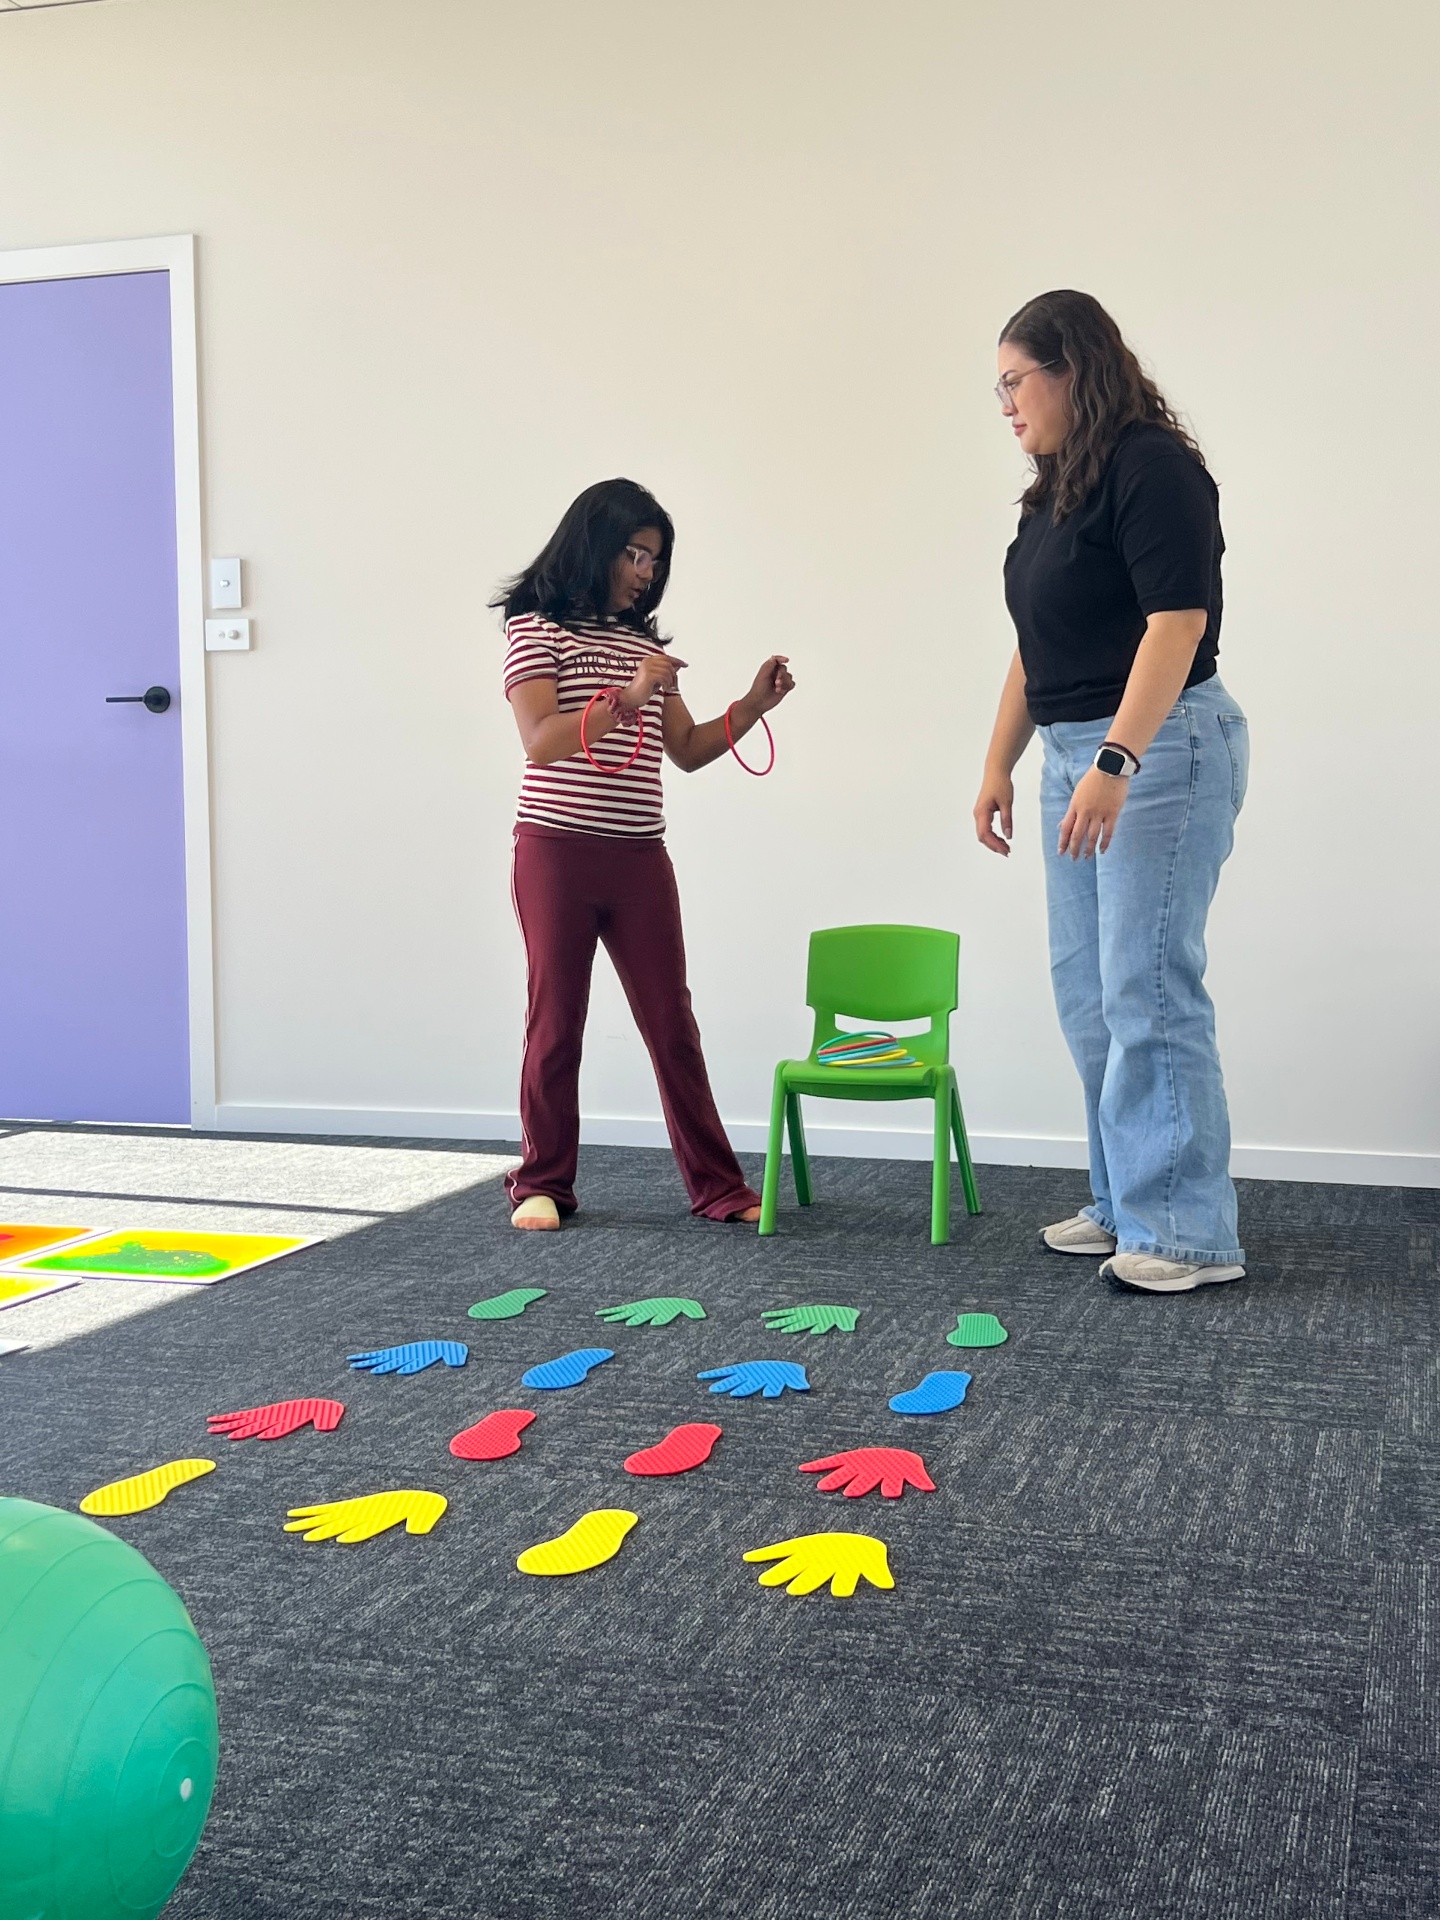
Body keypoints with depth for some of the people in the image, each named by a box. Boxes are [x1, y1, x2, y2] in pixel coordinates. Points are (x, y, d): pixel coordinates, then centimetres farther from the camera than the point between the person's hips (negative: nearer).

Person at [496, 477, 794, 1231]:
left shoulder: (646, 643, 15)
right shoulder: (536, 629, -2)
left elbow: (687, 750, 15)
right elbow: (541, 741, -14)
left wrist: (753, 705, 2)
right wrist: (625, 699, -24)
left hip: (639, 858, 4)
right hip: (558, 853, -4)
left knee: (672, 1024, 4)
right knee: (556, 1024, 4)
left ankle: (717, 1186, 8)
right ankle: (542, 1184, 16)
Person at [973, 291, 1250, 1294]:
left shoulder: (1152, 467, -11)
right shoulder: (1054, 493, 17)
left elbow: (1178, 618, -20)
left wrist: (1114, 762, -27)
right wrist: (1000, 763, 19)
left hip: (1159, 749, -10)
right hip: (1078, 756, 10)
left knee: (1147, 988, -10)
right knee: (1087, 993, 10)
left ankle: (1190, 1233, -3)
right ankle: (1125, 1204, 19)